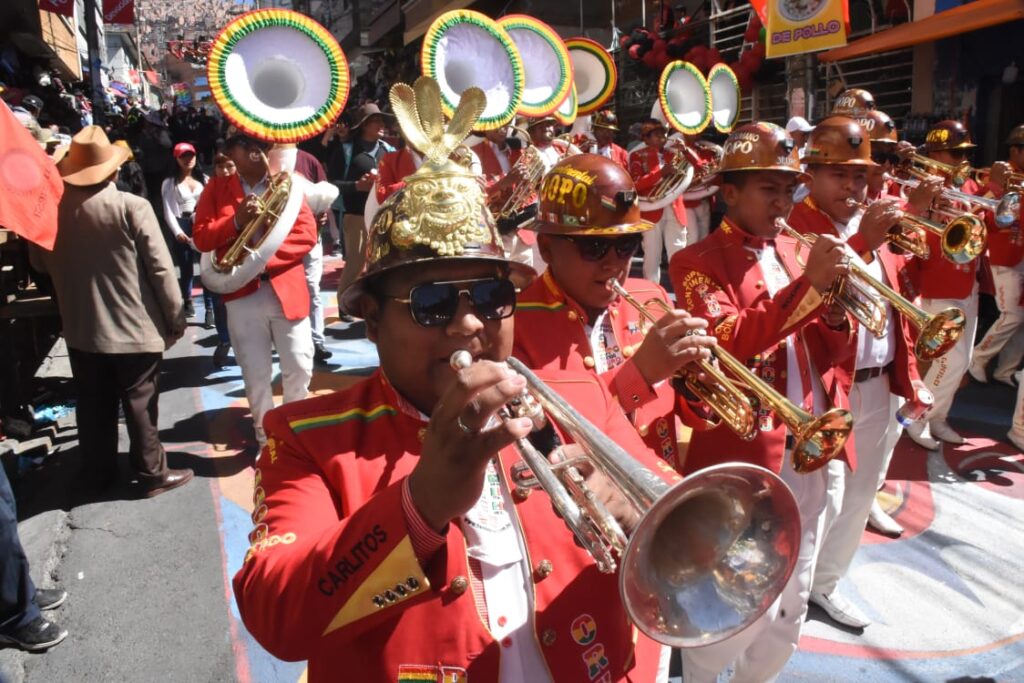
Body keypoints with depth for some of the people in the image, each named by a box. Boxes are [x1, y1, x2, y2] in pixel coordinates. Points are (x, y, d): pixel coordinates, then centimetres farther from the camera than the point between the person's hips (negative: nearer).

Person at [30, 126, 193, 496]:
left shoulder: (52, 209, -3)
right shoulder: (132, 207, -17)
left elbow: (40, 263, 12)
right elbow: (160, 268, -14)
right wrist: (176, 317, -5)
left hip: (80, 328, 4)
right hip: (135, 327, -4)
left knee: (93, 405, 16)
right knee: (140, 405, 7)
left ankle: (99, 472, 30)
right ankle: (153, 473, 17)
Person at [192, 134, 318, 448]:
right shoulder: (216, 188, 8)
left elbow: (307, 233, -4)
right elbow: (201, 238, -1)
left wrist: (267, 256, -16)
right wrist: (236, 221, -18)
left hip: (288, 289, 0)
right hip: (243, 295, 0)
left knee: (299, 368, 5)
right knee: (255, 375, 6)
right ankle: (266, 440, 22)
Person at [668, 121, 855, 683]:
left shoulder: (794, 252, 12)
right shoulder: (698, 262, -7)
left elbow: (828, 354, 11)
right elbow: (723, 346, -24)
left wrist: (834, 306, -9)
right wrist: (807, 284, -26)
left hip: (815, 452, 7)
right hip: (746, 457, -6)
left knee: (789, 612, 18)